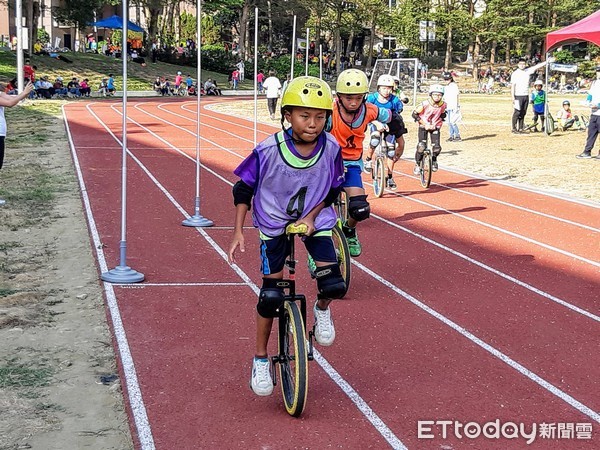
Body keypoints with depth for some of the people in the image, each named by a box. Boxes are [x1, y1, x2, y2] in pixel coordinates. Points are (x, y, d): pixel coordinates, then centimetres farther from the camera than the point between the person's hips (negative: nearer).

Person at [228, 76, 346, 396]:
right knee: (270, 295, -2)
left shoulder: (331, 148, -19)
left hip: (314, 220, 2)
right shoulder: (268, 151, -25)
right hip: (273, 223, -2)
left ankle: (321, 310, 24)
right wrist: (238, 232, -10)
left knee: (334, 285, -13)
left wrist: (311, 216, -15)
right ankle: (261, 359, 16)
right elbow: (243, 189, -10)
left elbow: (333, 189, -1)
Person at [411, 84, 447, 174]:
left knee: (437, 148, -11)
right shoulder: (425, 104, -23)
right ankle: (417, 164, 5)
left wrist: (438, 123, -5)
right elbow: (414, 114, -13)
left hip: (435, 127, 3)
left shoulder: (443, 105, -12)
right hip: (424, 126, -3)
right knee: (421, 146, -18)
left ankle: (434, 160, 22)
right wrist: (424, 124, -17)